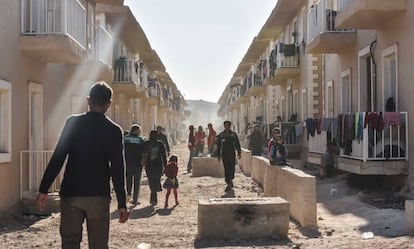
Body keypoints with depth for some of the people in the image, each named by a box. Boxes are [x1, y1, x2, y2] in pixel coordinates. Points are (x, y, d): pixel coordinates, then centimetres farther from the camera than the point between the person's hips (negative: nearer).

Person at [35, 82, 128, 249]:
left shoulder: (73, 122, -2)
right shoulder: (114, 130, -2)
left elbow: (57, 158, -6)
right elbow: (117, 170, -4)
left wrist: (43, 190, -1)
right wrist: (122, 204, 0)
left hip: (71, 194, 0)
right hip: (99, 196, 0)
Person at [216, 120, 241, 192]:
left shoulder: (233, 134, 7)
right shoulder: (220, 135, 7)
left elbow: (237, 144, 9)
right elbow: (218, 146, 8)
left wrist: (239, 153, 2)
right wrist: (218, 155, 5)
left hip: (232, 154, 0)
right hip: (224, 154, 0)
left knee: (232, 168, -6)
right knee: (226, 169, 0)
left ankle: (230, 181, 9)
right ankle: (229, 183, 7)